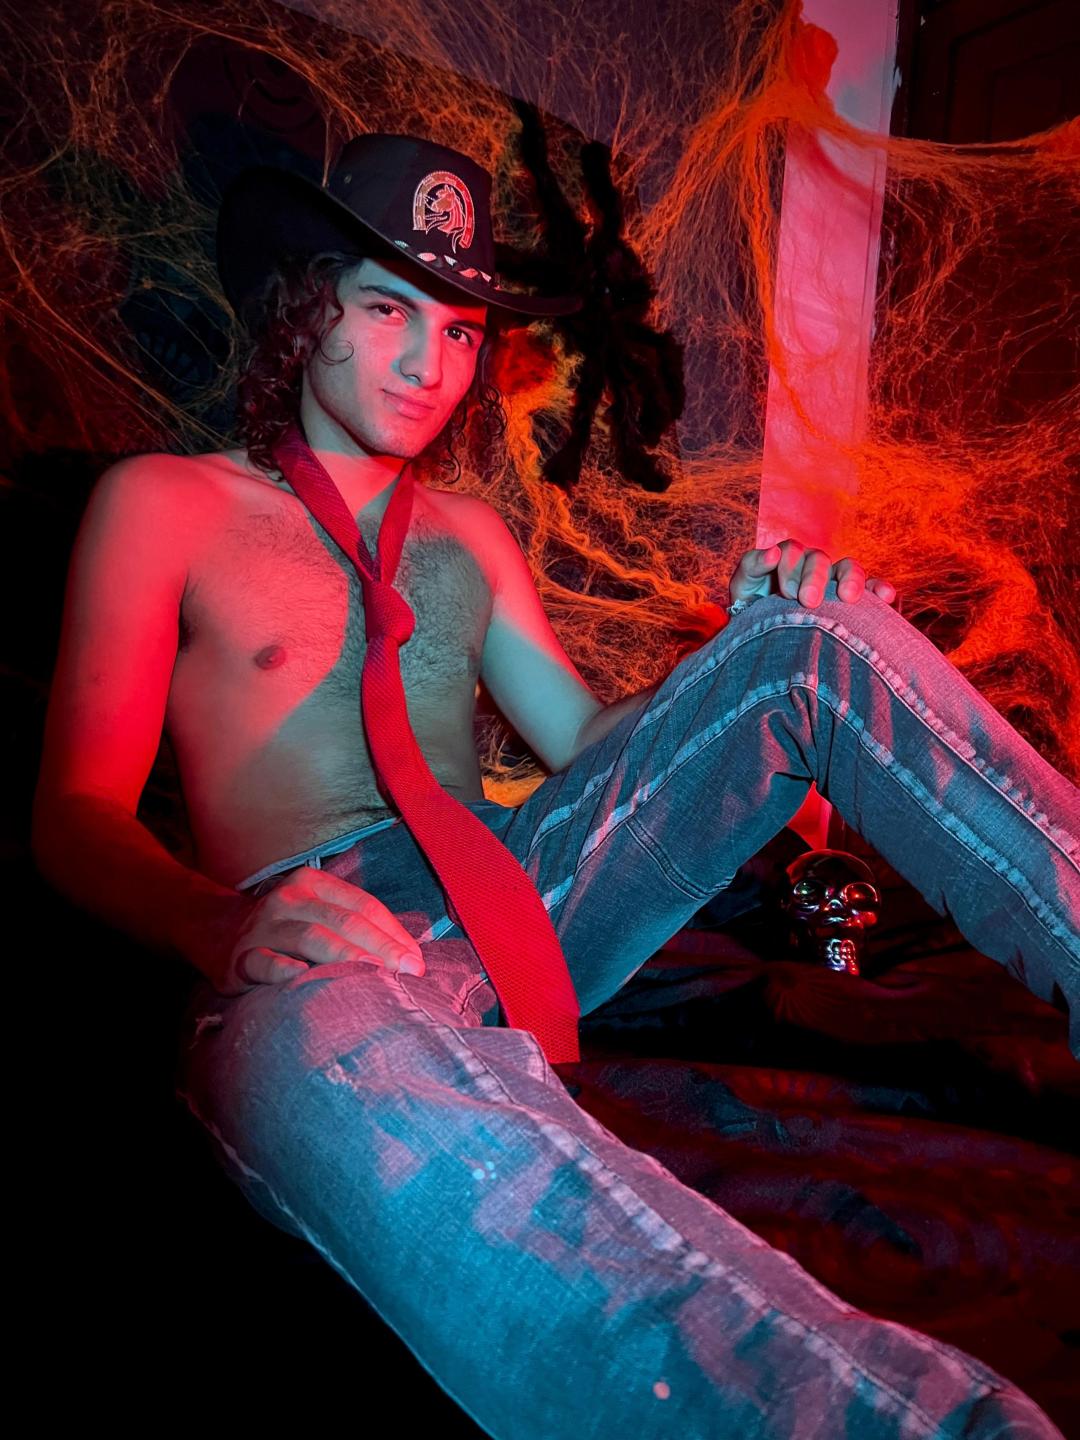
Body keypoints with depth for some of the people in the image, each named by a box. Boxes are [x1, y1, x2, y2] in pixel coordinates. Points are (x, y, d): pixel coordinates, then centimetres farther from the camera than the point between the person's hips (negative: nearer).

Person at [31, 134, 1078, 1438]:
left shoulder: (467, 534, 24)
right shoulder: (164, 505, 9)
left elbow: (585, 739, 19)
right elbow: (75, 815, 1)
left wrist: (756, 650, -1)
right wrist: (221, 927, -23)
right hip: (318, 945, -4)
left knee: (821, 632, -10)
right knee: (323, 1050, -43)